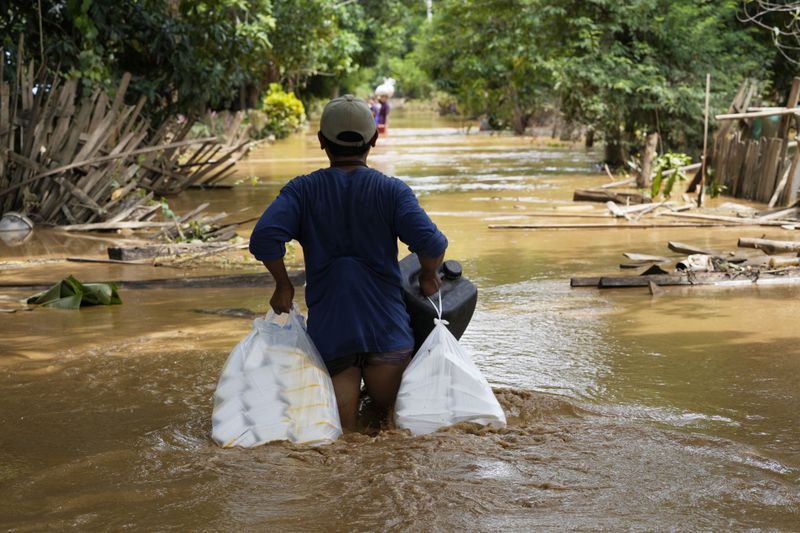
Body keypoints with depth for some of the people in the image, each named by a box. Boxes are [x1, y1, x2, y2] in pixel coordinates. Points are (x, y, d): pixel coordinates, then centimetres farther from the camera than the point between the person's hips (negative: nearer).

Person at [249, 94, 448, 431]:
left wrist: (283, 285, 4)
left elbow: (264, 239, -13)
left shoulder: (302, 191, 1)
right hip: (387, 329, 0)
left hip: (328, 331, 0)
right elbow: (431, 244, -15)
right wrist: (429, 277, 7)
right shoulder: (392, 191, -2)